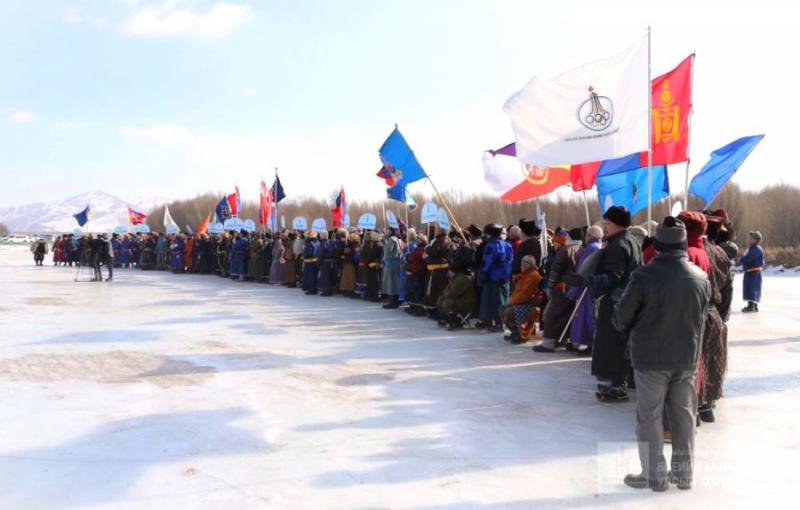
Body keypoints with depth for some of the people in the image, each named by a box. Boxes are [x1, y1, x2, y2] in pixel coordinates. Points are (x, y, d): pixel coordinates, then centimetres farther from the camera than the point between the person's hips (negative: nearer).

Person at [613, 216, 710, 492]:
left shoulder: (645, 276, -18)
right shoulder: (701, 277, -2)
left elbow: (621, 317, -11)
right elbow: (702, 319, 8)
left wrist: (625, 326, 11)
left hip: (651, 358, -4)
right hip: (688, 357, 5)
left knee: (649, 416, 7)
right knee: (684, 414, 15)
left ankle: (654, 474, 13)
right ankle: (683, 473, 24)